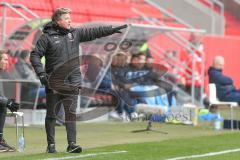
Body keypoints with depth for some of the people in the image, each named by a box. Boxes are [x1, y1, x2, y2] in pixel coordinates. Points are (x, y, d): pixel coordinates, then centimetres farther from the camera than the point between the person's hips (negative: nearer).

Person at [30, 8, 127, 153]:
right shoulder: (47, 37, -3)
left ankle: (72, 144, -5)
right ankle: (51, 144, 12)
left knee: (71, 112, -3)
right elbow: (35, 55, -4)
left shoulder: (76, 33, 10)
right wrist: (41, 73, -14)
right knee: (52, 114, 4)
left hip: (72, 80, 3)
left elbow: (94, 32, 9)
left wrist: (112, 29, 0)